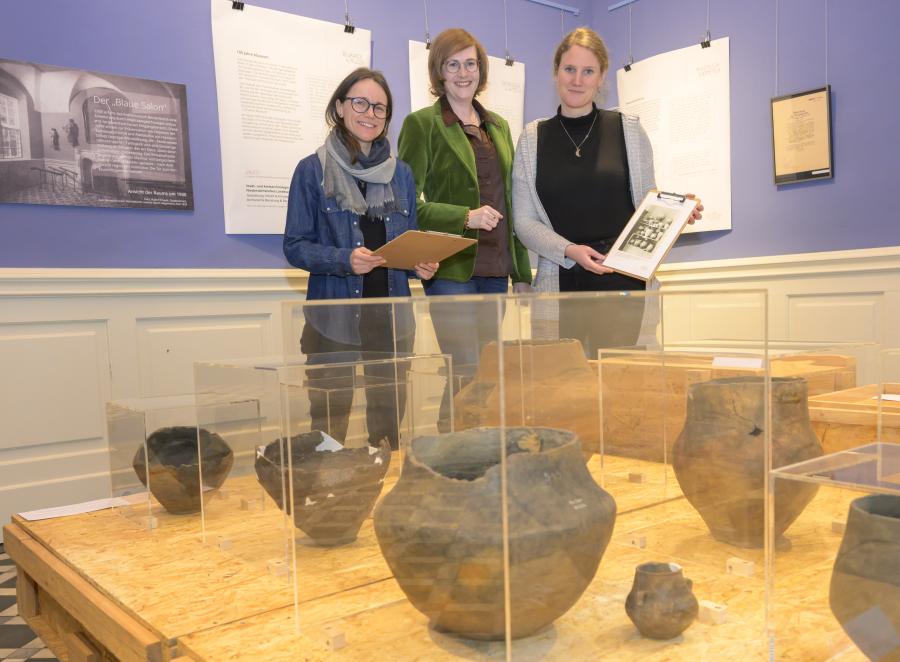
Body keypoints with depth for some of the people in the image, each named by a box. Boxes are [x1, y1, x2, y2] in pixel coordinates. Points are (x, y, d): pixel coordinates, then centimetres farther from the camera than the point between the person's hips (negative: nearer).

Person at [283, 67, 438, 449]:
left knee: (390, 421, 9)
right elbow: (295, 246, -3)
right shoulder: (313, 170, 1)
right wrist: (344, 260, -20)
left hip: (391, 315, 4)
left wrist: (422, 264, -5)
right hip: (334, 317, -3)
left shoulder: (400, 174, 12)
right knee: (330, 421, 2)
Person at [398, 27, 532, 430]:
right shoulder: (421, 124, -1)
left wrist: (522, 273, 17)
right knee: (468, 374, -8)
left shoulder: (499, 126, 18)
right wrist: (466, 217, -18)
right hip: (451, 269, -6)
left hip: (495, 270, 6)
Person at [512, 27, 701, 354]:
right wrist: (570, 251, -12)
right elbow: (524, 221, 3)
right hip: (560, 282, 0)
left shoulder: (628, 130, 6)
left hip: (620, 281, 0)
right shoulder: (533, 138, 6)